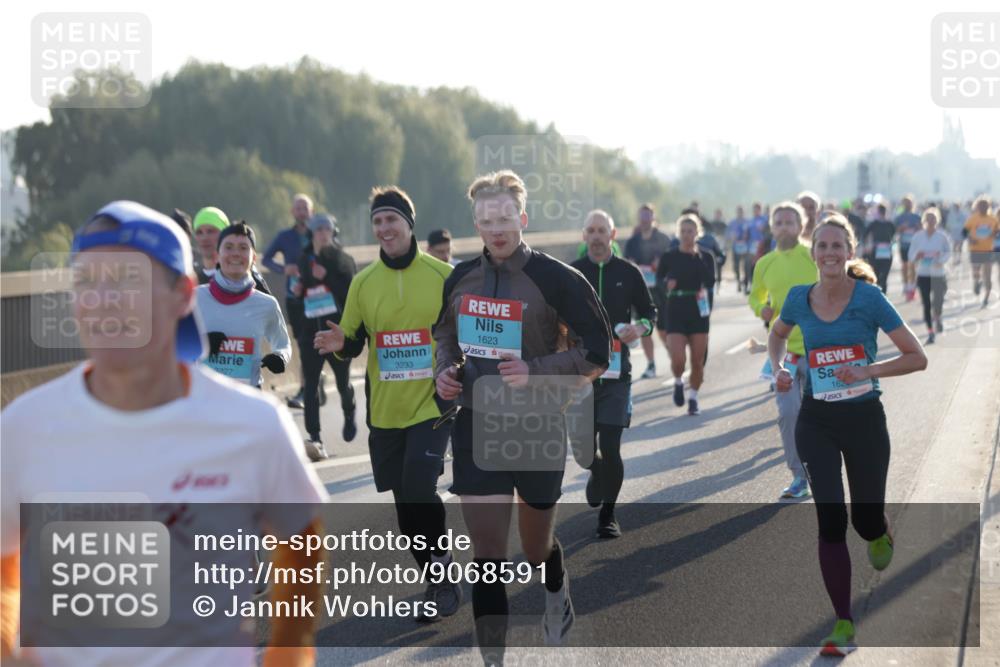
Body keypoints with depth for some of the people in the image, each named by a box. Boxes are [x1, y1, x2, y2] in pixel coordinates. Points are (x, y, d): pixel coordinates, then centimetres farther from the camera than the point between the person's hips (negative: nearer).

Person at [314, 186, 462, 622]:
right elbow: (353, 343, 8)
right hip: (384, 410, 4)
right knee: (405, 503, 10)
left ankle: (442, 568, 3)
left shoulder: (443, 276, -4)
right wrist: (339, 344, -14)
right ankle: (438, 582, 27)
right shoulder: (363, 282, 4)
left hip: (432, 405, -4)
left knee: (419, 490, -18)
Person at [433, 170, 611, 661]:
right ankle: (493, 661, 1)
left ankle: (557, 594, 53)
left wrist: (537, 372, -23)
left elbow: (597, 353, -11)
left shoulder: (555, 279, -13)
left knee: (536, 547, 17)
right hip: (476, 430, 3)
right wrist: (445, 370, 0)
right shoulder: (461, 279, 3)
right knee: (487, 554, -4)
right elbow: (446, 334, 21)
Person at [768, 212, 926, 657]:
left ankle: (880, 534, 47)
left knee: (865, 521, 6)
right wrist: (778, 368, 1)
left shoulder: (869, 298, -12)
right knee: (830, 521, -8)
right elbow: (777, 334, 20)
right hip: (816, 422, 1)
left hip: (864, 419, -1)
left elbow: (917, 357, -9)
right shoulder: (799, 299, -3)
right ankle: (843, 625, 0)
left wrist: (867, 371, -21)